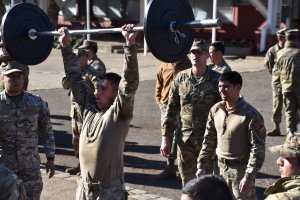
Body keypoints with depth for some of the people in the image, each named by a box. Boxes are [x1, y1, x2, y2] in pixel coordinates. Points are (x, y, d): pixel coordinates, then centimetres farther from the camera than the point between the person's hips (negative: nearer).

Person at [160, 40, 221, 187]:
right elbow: (171, 110, 6)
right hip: (185, 139, 3)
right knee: (187, 184, 14)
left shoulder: (216, 80, -6)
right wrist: (165, 138, 2)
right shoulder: (180, 78, 2)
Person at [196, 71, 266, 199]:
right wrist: (201, 165, 7)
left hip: (241, 170, -6)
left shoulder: (250, 115, -19)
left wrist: (249, 177, -21)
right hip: (222, 168, 6)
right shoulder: (215, 110, 0)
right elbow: (209, 140, 9)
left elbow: (258, 148, -18)